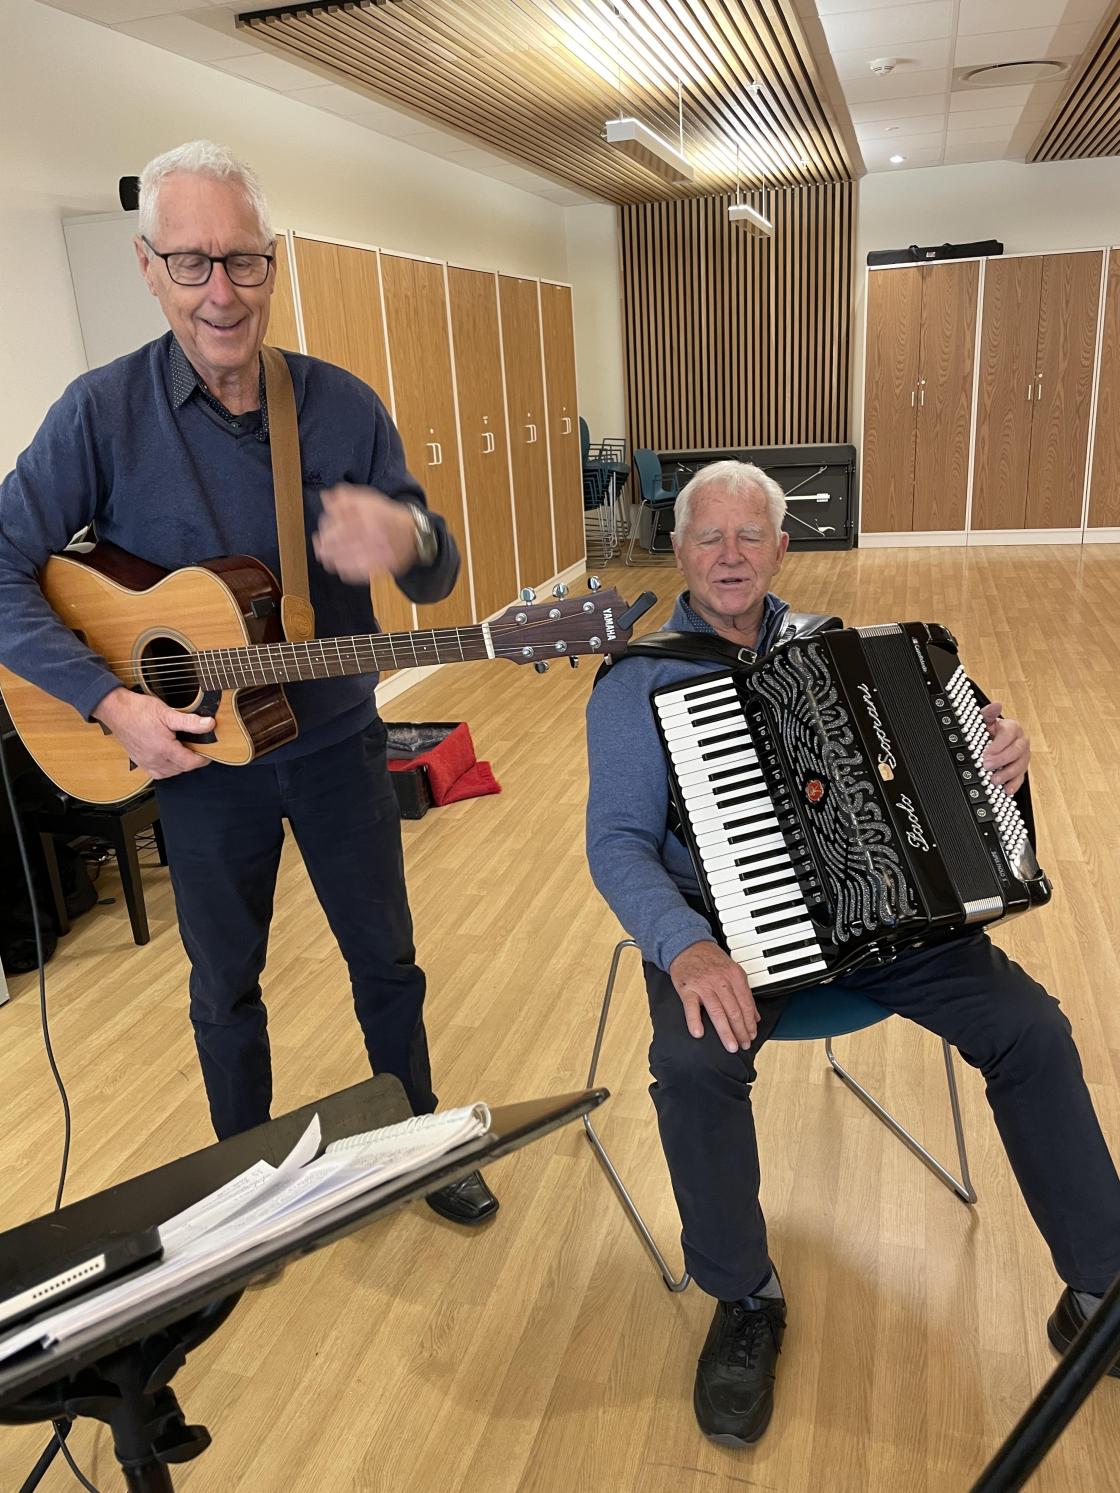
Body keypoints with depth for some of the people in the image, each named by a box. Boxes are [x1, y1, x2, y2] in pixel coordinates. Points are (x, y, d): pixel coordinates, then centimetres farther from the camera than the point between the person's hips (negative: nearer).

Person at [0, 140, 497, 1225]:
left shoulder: (343, 405, -8)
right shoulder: (102, 412, -12)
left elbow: (436, 577, -8)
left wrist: (407, 542, -32)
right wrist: (111, 703, -22)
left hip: (336, 740, 1)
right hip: (193, 752, -1)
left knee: (387, 961, 14)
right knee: (224, 984, 17)